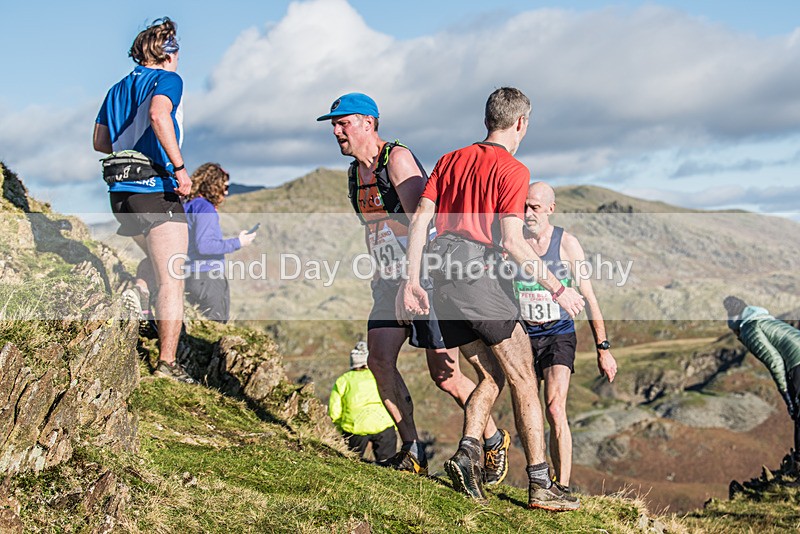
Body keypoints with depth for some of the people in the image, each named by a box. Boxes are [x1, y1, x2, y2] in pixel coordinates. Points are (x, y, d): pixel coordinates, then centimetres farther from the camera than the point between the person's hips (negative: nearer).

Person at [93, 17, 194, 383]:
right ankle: (167, 364, -4)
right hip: (157, 191, -7)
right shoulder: (167, 79, -5)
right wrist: (179, 167, -24)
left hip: (121, 193, 7)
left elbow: (100, 142, 18)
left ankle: (137, 292, 2)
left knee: (159, 259, 30)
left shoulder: (118, 88, 16)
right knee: (172, 281, -2)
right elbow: (158, 114, -27)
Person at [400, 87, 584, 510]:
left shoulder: (450, 160, 16)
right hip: (481, 272, -6)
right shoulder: (512, 170, -3)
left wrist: (412, 282, 8)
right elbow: (510, 240, -12)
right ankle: (540, 484, 1)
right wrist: (556, 289, -7)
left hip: (442, 275, 7)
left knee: (491, 376, 17)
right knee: (522, 380, 2)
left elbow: (420, 219, 9)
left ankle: (468, 451, -2)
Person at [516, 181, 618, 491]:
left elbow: (588, 298, 0)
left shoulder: (566, 244, -4)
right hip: (522, 335, 3)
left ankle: (562, 487, -17)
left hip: (558, 334, -3)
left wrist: (603, 349, -1)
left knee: (554, 409, -18)